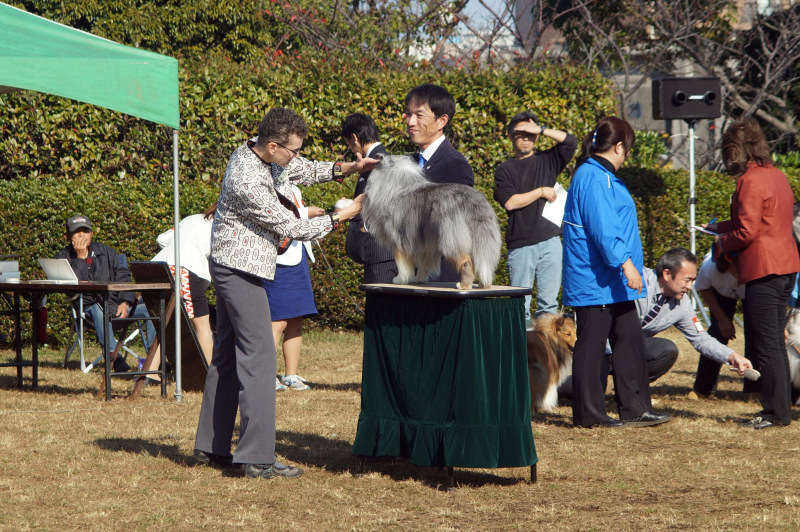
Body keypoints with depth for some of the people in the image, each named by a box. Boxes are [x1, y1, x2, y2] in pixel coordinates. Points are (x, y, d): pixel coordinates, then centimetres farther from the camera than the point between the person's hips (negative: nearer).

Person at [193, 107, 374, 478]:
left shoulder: (254, 149, 1)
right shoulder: (248, 182, -27)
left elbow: (305, 171, 17)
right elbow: (291, 228, -19)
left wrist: (347, 168, 2)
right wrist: (341, 217, -11)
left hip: (228, 267, 10)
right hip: (240, 269, -10)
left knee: (228, 353, 14)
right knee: (258, 354, -12)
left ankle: (211, 447, 19)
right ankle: (257, 457, -15)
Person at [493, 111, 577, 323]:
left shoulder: (547, 161, 14)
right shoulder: (505, 170, 8)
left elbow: (570, 142, -1)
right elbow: (509, 202, -6)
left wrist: (541, 129, -6)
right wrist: (541, 192, -2)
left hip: (550, 241, 2)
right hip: (520, 245, -2)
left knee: (549, 302, 0)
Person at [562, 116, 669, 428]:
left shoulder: (602, 176, 18)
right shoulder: (593, 178, -16)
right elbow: (602, 228, -24)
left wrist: (627, 265, 28)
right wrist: (625, 263, -27)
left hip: (614, 283, 11)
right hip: (594, 281, -11)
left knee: (630, 339, 10)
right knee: (591, 344, -4)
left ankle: (635, 409, 14)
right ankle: (588, 414, 1)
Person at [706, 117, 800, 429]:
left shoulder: (751, 181, -15)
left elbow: (746, 232, -18)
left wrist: (722, 242, 1)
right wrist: (718, 227, 28)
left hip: (763, 271, -9)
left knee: (765, 345, -5)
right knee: (774, 343, 14)